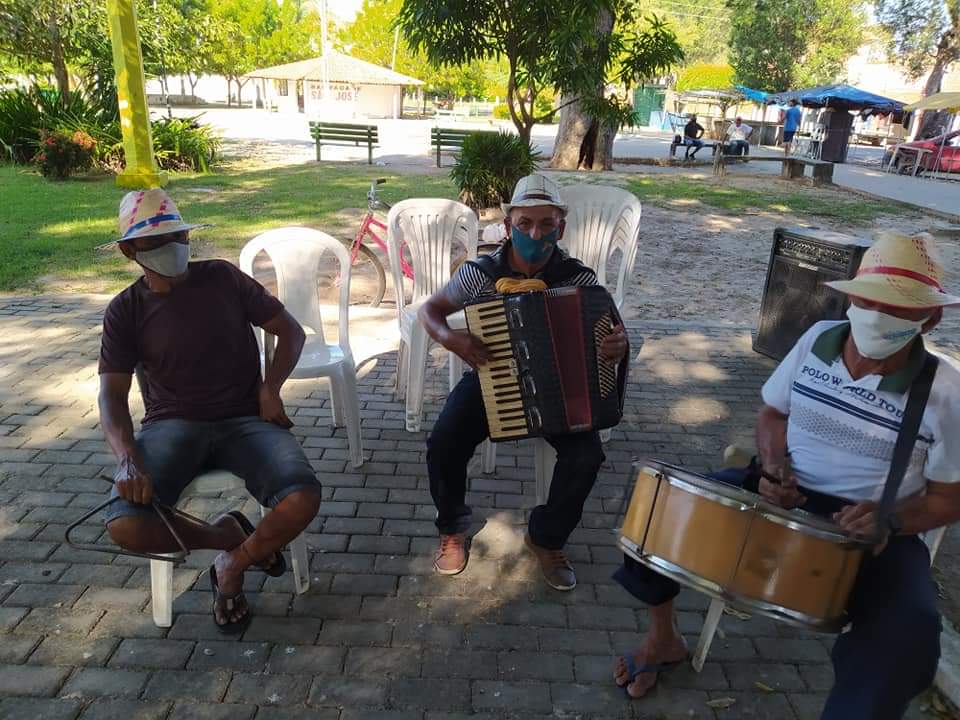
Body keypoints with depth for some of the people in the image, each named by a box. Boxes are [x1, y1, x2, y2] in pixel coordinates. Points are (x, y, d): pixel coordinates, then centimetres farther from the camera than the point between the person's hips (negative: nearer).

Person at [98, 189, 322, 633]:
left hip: (244, 420, 0)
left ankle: (232, 567, 2)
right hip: (173, 426, 1)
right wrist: (128, 458, -21)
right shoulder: (125, 311, 4)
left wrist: (270, 388, -8)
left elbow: (290, 331, 8)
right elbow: (112, 395, -2)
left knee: (303, 499, -28)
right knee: (124, 525, -28)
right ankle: (229, 536, 2)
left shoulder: (222, 278, 3)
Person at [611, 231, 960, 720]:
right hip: (784, 493, 3)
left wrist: (889, 521, -23)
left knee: (910, 629, -32)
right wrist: (773, 467, -11)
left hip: (870, 530, -2)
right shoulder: (818, 339, -5)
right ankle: (663, 638, 12)